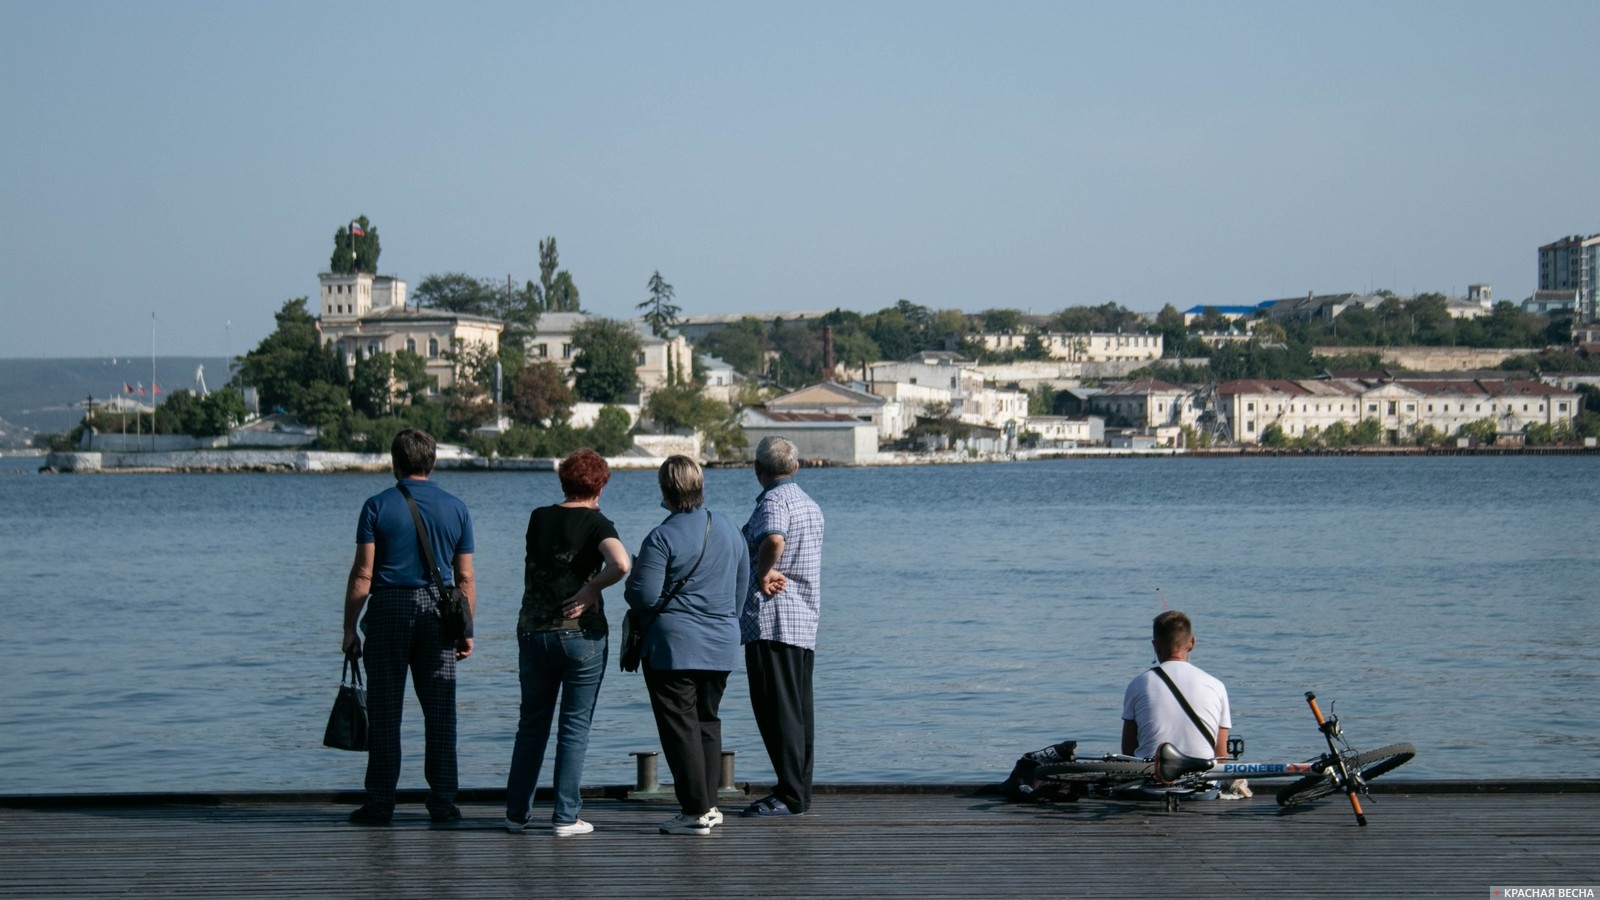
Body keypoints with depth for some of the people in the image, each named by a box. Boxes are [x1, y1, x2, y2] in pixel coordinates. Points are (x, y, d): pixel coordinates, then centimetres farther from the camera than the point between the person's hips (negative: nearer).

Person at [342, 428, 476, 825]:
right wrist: (466, 630, 12)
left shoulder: (378, 506, -3)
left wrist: (349, 629, -1)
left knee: (385, 711, 2)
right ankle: (443, 803, 4)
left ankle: (380, 804, 2)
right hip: (438, 611, 2)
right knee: (440, 711, 5)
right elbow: (465, 578, 5)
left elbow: (362, 574, -6)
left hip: (388, 608, -2)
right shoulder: (455, 508, 5)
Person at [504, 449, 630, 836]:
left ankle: (517, 812, 17)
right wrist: (592, 588, -11)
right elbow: (620, 563, -27)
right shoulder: (596, 524, -8)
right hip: (581, 635, -4)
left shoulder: (538, 518, 5)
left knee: (532, 724, 15)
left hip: (533, 633, 4)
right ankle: (565, 817, 2)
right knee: (575, 727, 3)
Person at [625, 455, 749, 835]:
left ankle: (695, 811, -3)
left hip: (674, 646, -7)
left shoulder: (661, 538, -14)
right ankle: (708, 804, 19)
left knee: (680, 725, -2)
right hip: (721, 646, 7)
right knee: (708, 720, 17)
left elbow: (644, 598, -17)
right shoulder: (729, 530, 8)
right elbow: (742, 585, 17)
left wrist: (632, 579, 5)